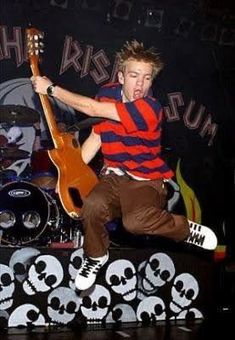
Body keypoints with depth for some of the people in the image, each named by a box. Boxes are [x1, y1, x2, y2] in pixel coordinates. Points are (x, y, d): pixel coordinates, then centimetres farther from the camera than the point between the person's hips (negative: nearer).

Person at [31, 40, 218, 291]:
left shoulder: (150, 109, -24)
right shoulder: (108, 93, 0)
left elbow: (91, 109, -24)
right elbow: (97, 134, 10)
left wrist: (51, 89, -14)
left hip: (147, 181, -5)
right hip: (114, 176, 5)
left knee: (136, 221, -34)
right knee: (92, 206, -26)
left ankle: (188, 230, -4)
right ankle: (96, 256, 5)